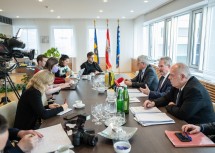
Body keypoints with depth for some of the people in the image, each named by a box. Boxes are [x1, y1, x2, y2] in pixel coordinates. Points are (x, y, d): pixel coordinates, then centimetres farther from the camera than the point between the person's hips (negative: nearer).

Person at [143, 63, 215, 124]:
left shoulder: (194, 90, -28)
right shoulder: (179, 85, -1)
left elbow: (182, 114, -31)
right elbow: (167, 98, 13)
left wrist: (170, 107, -11)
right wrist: (153, 103, -5)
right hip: (184, 121, 8)